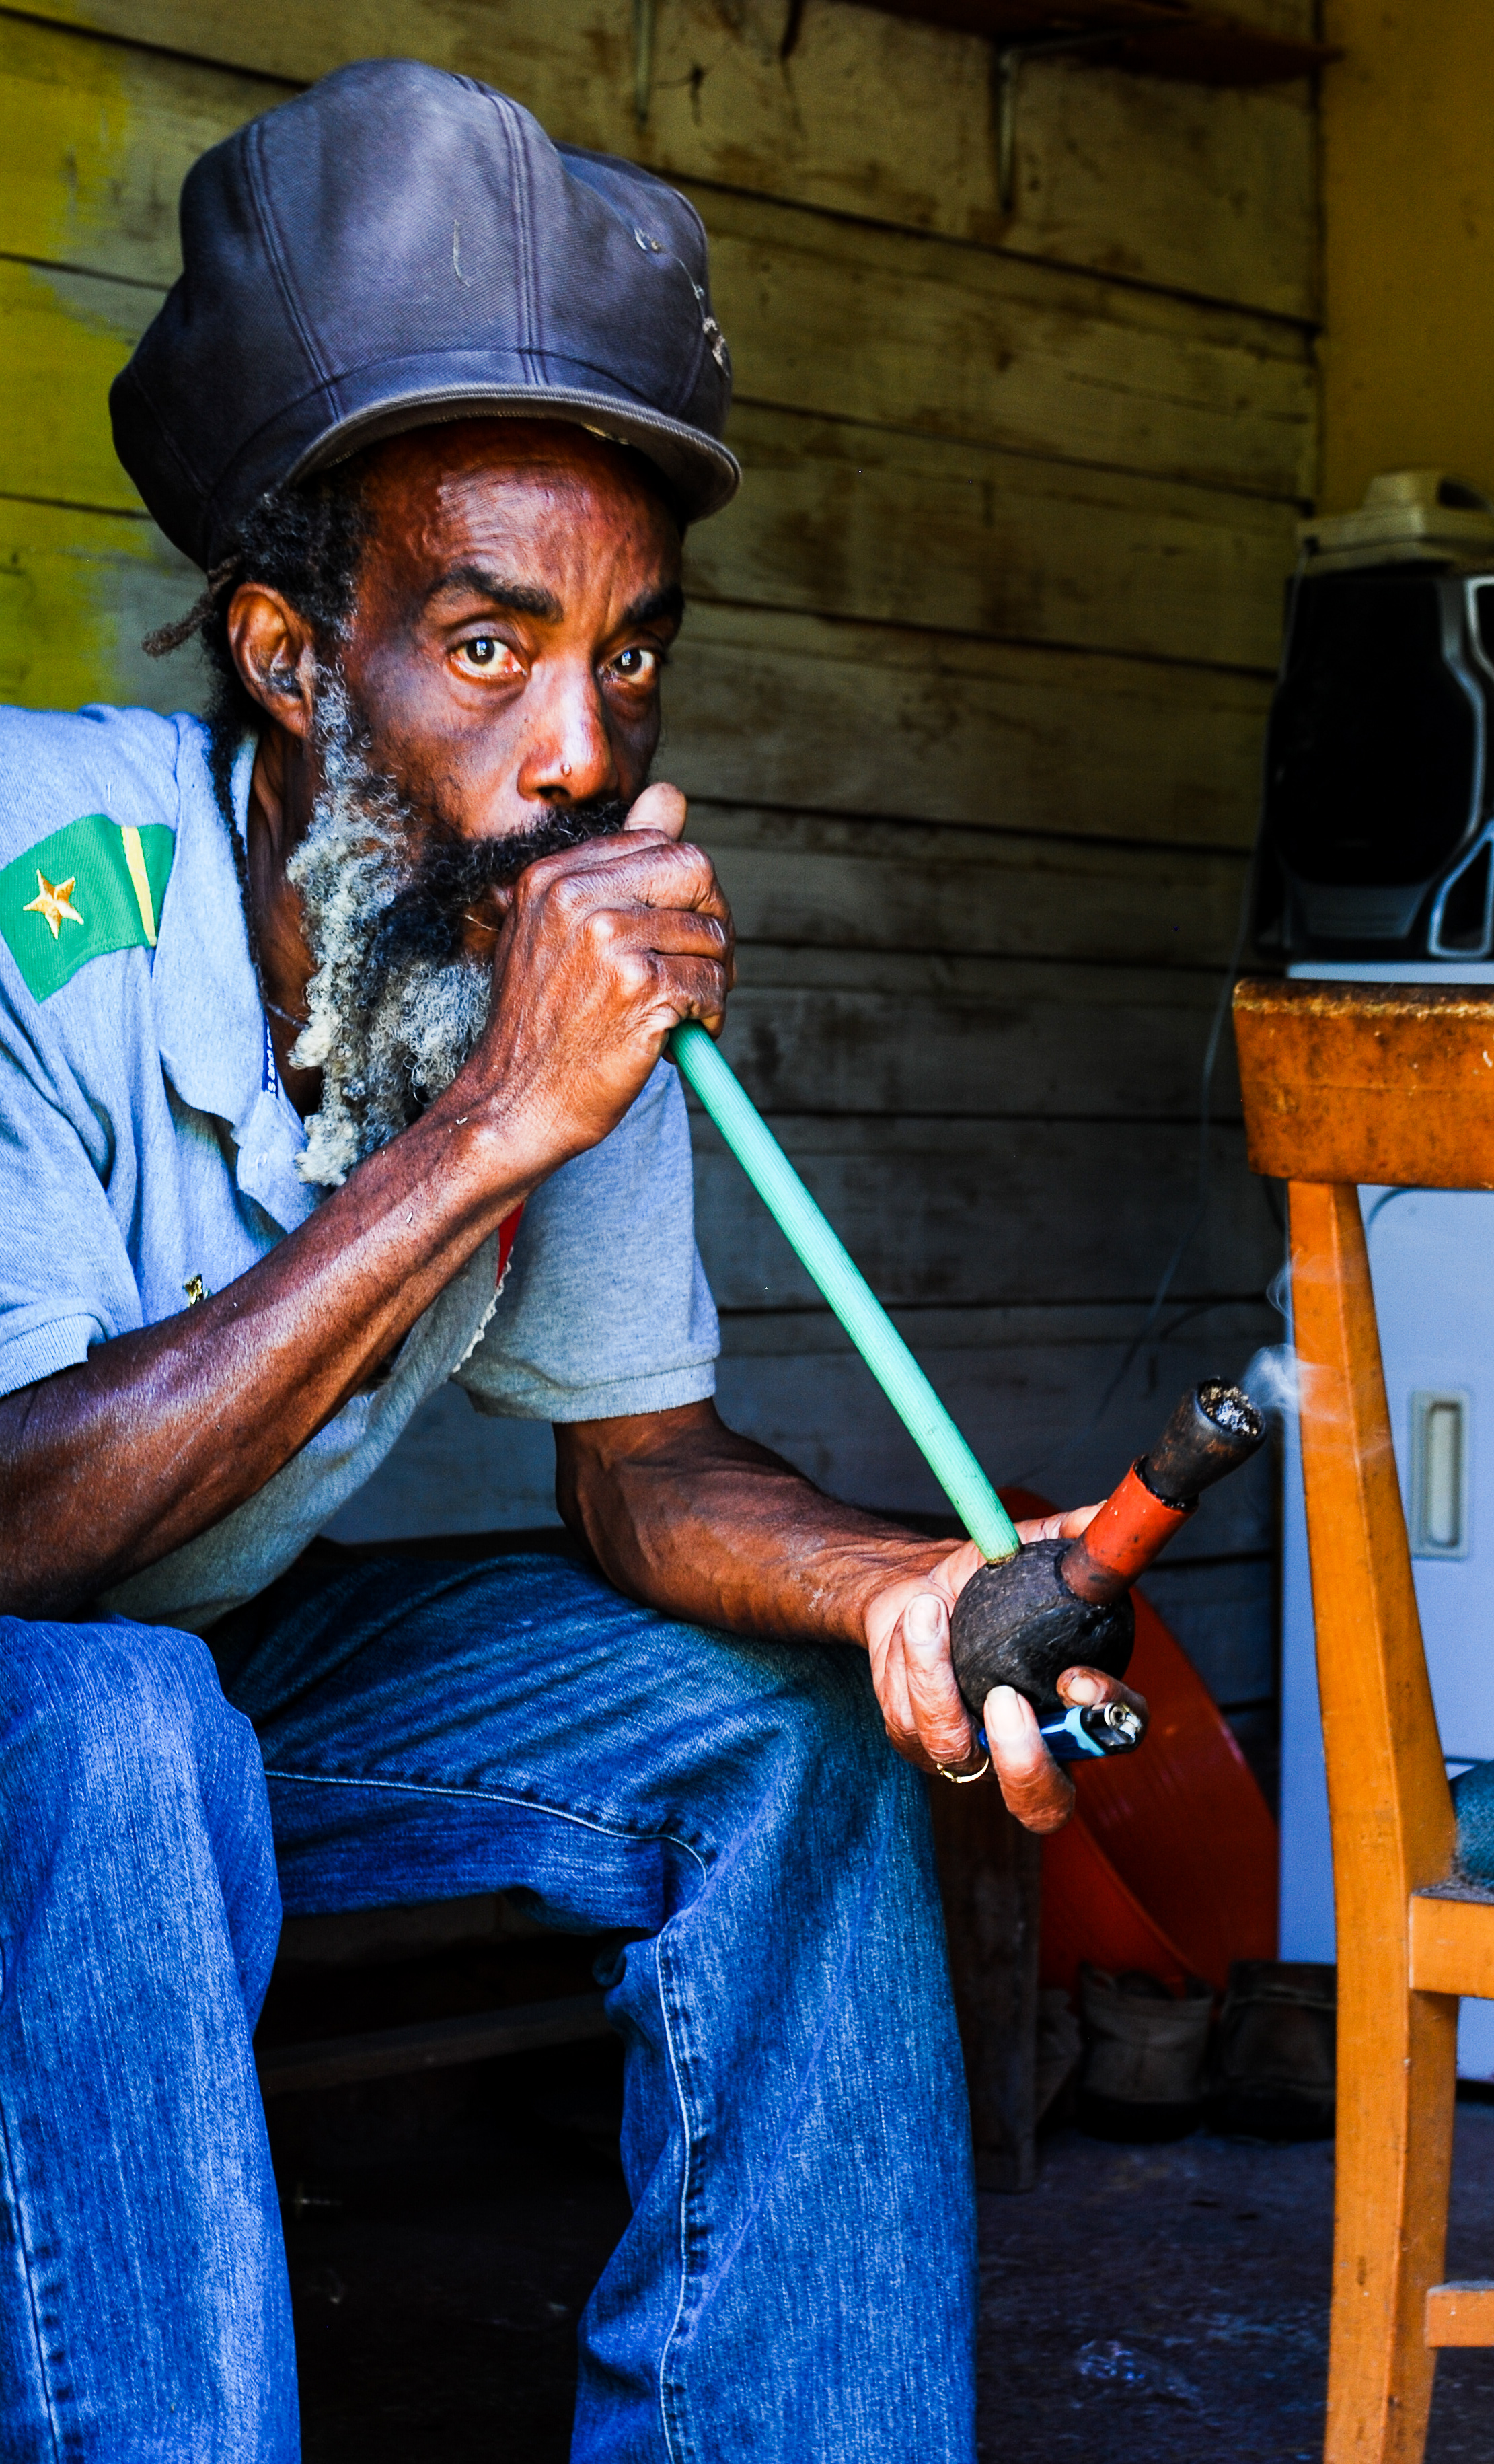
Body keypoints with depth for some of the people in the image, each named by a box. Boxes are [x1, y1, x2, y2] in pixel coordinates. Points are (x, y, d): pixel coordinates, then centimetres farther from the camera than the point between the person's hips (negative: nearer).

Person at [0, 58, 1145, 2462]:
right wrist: (493, 1128, -39)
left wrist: (917, 1587, -26)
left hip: (231, 1657, 6)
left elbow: (645, 1468, -4)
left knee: (795, 1734, -9)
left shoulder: (576, 949, -10)